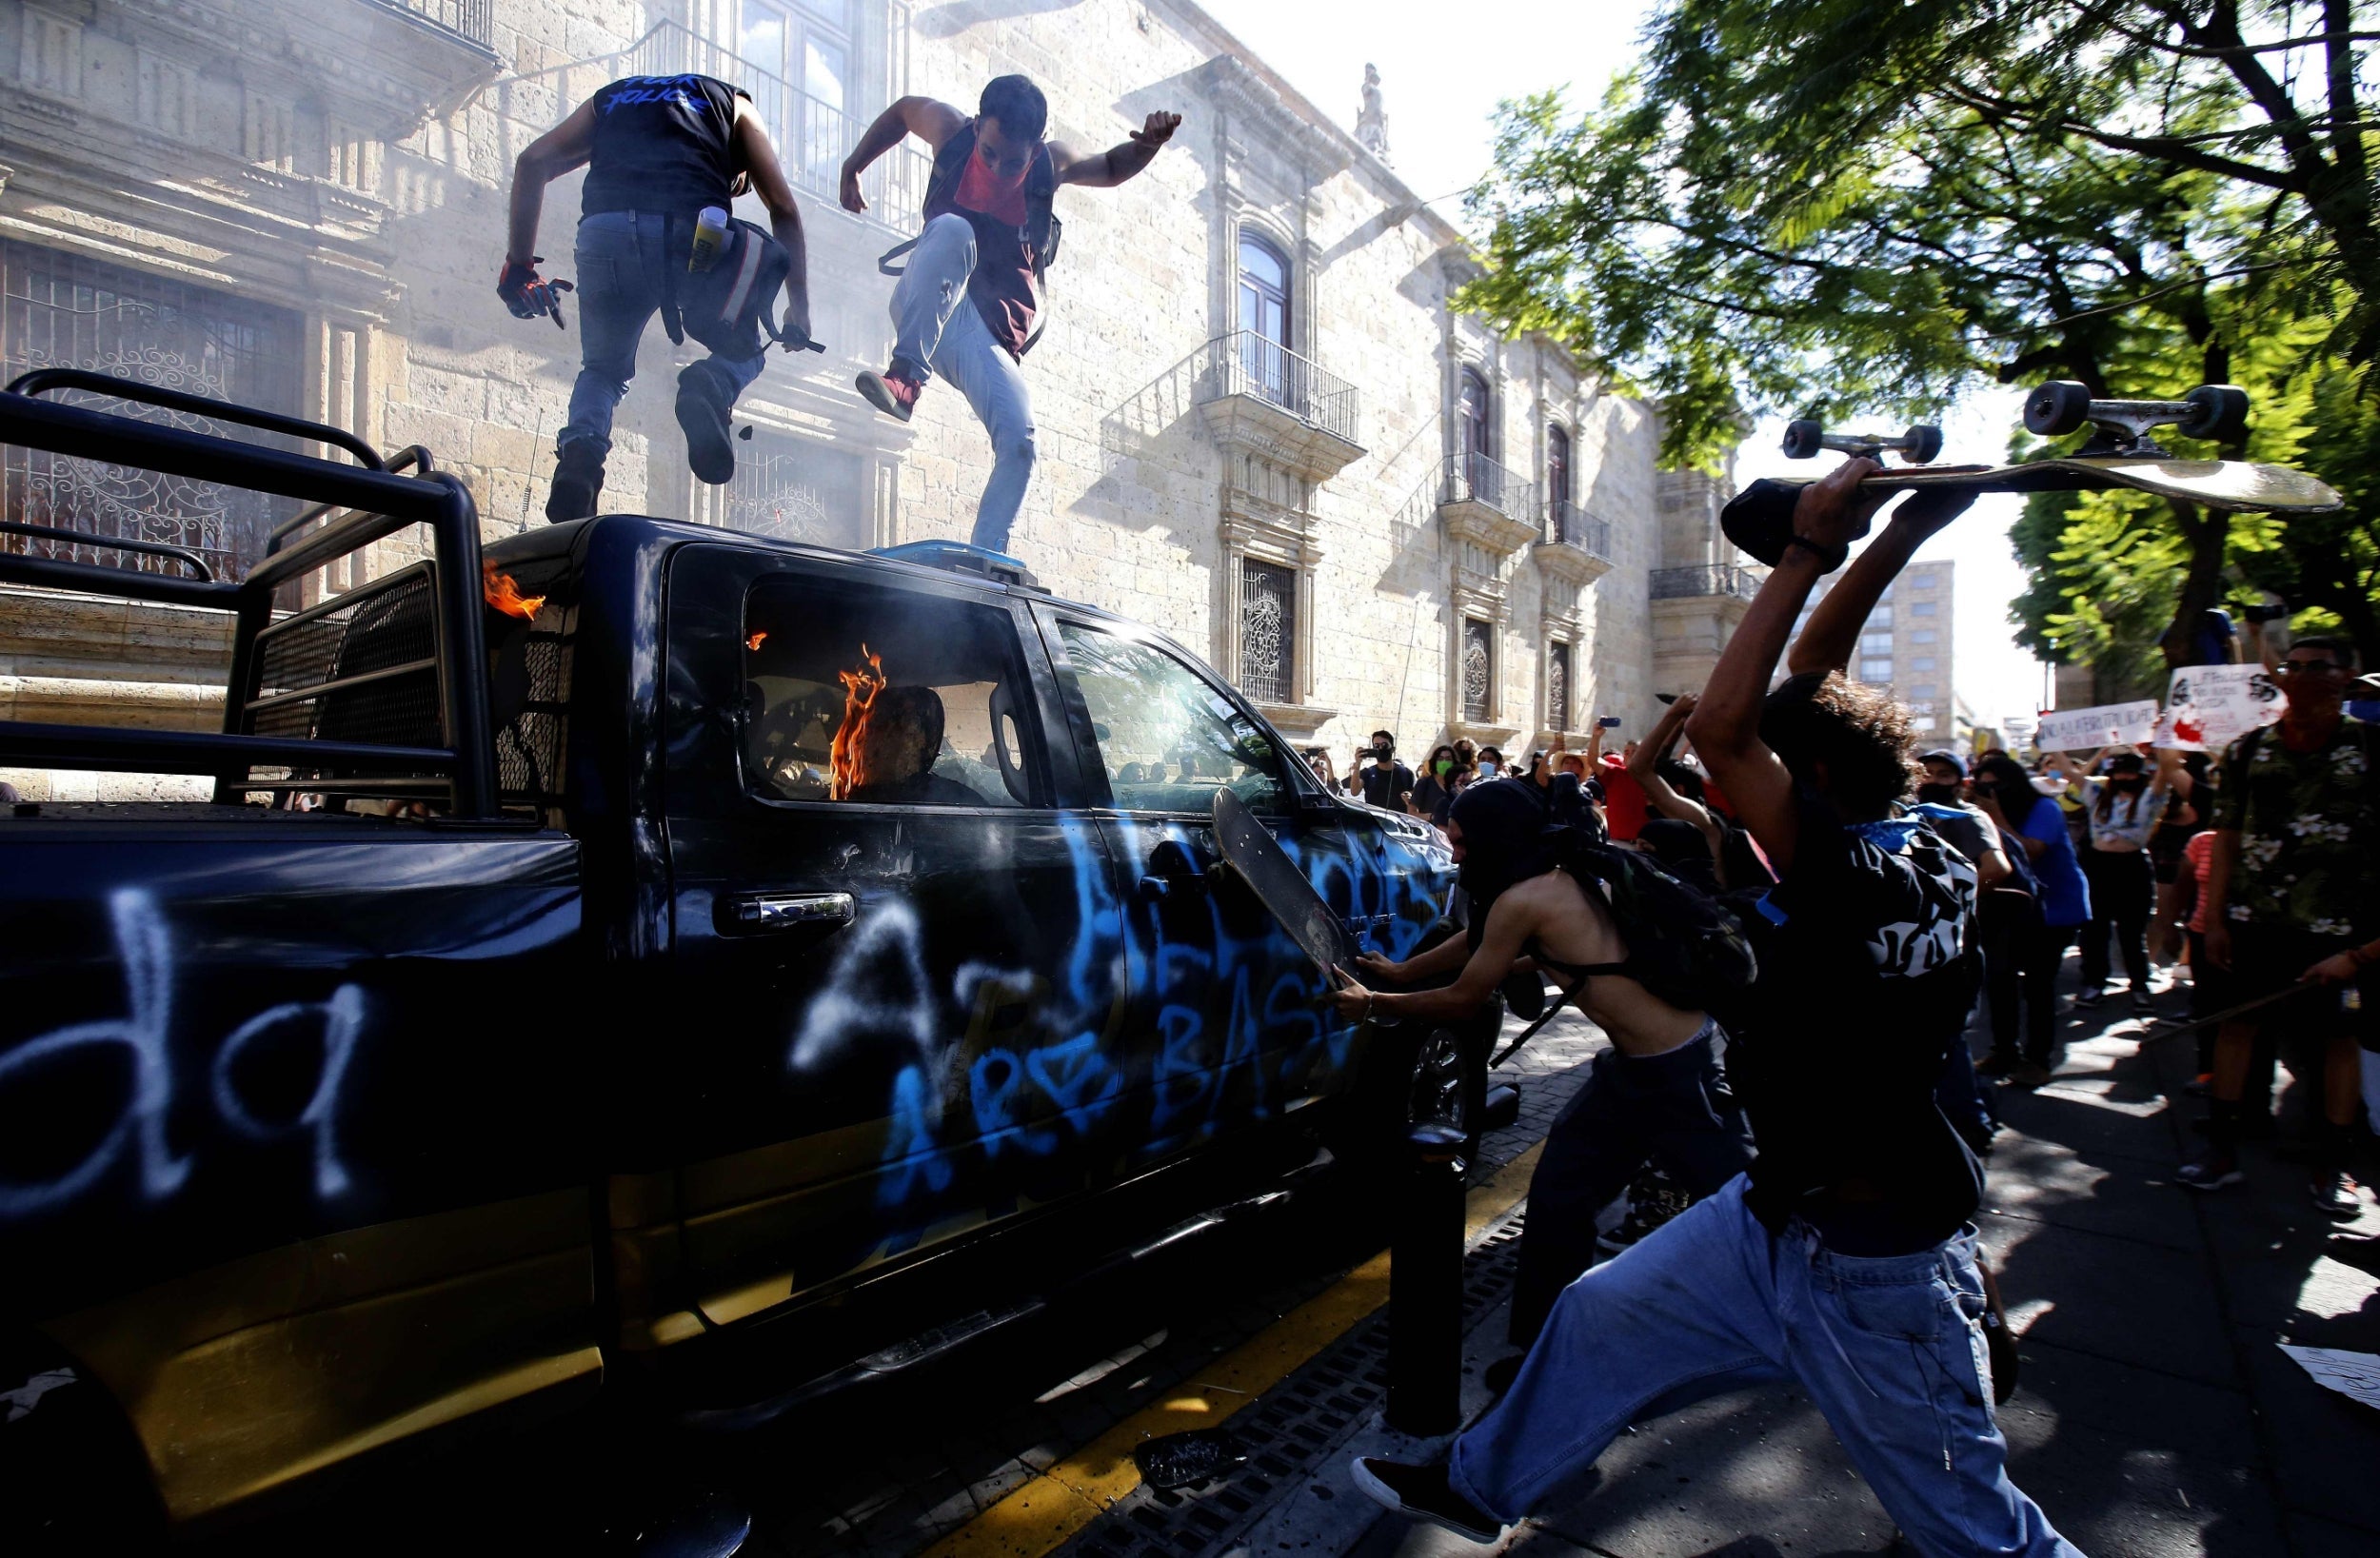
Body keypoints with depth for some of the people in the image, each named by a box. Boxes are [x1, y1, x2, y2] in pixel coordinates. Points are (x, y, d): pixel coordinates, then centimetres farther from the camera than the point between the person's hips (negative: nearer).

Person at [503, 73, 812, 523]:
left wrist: (519, 263, 23)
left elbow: (532, 162, 23)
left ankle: (580, 449, -7)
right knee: (744, 351, 23)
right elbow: (783, 209, 19)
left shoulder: (610, 95, 35)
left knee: (602, 370, 25)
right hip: (695, 234, -2)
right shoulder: (734, 104, 30)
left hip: (605, 234, 2)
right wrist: (799, 308, 20)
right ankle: (712, 386, -13)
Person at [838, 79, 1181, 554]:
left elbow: (1112, 168, 18)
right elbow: (903, 109, 21)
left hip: (992, 330, 1)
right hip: (925, 311, -1)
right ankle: (907, 375, -39)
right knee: (952, 229, -34)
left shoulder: (1051, 164, 0)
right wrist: (852, 168, 24)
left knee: (1018, 442, -23)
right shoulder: (950, 130, -1)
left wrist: (1147, 144, -3)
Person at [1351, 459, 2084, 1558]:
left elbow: (1718, 728, -35)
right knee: (1601, 1314, 15)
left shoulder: (1858, 879, -28)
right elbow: (1806, 689, 1)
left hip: (1873, 1267, -9)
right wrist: (1889, 545, -3)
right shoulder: (1928, 861, -2)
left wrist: (1807, 555, -28)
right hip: (1775, 1216, 9)